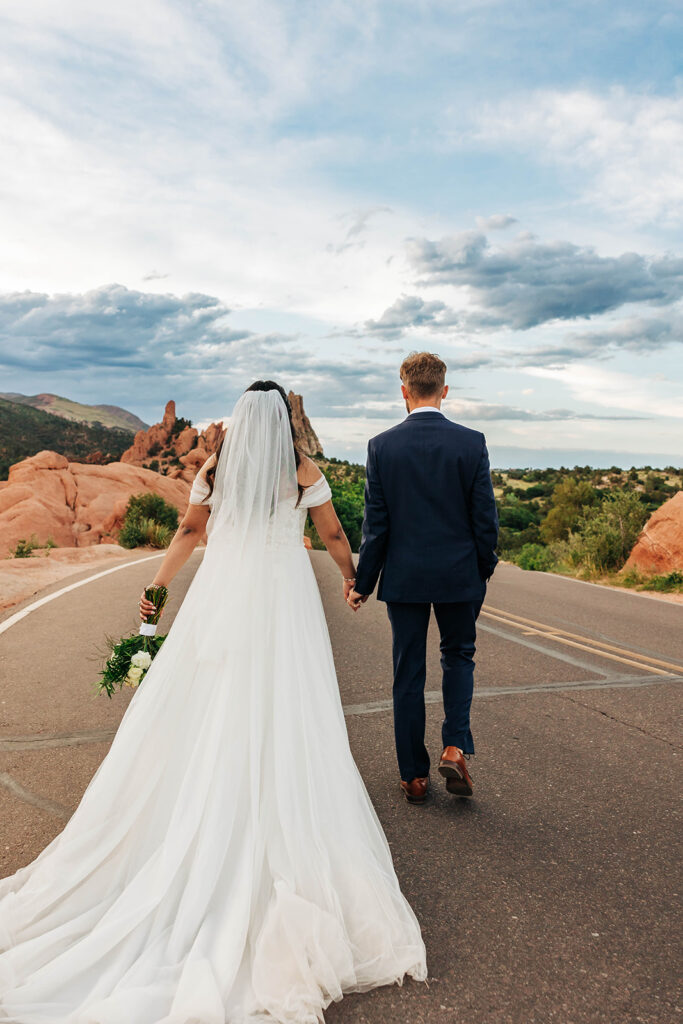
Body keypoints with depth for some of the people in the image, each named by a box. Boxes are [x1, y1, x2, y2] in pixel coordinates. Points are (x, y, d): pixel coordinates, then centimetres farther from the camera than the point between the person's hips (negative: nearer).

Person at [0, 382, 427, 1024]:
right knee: (284, 721, 3)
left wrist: (158, 588, 18)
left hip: (222, 594, 3)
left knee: (211, 707, 13)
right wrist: (354, 580, 22)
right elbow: (334, 537, 5)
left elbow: (188, 532, 9)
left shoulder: (215, 469, 4)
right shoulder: (304, 473, -3)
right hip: (284, 597, -2)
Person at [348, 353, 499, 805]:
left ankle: (415, 776, 20)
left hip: (404, 576, 0)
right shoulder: (472, 442, -7)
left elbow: (376, 523, -5)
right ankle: (455, 747, 7)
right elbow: (485, 516, -4)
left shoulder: (382, 445, -6)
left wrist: (363, 583, 4)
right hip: (459, 575, 0)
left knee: (408, 674, 10)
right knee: (459, 657, 21)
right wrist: (485, 567, 12)